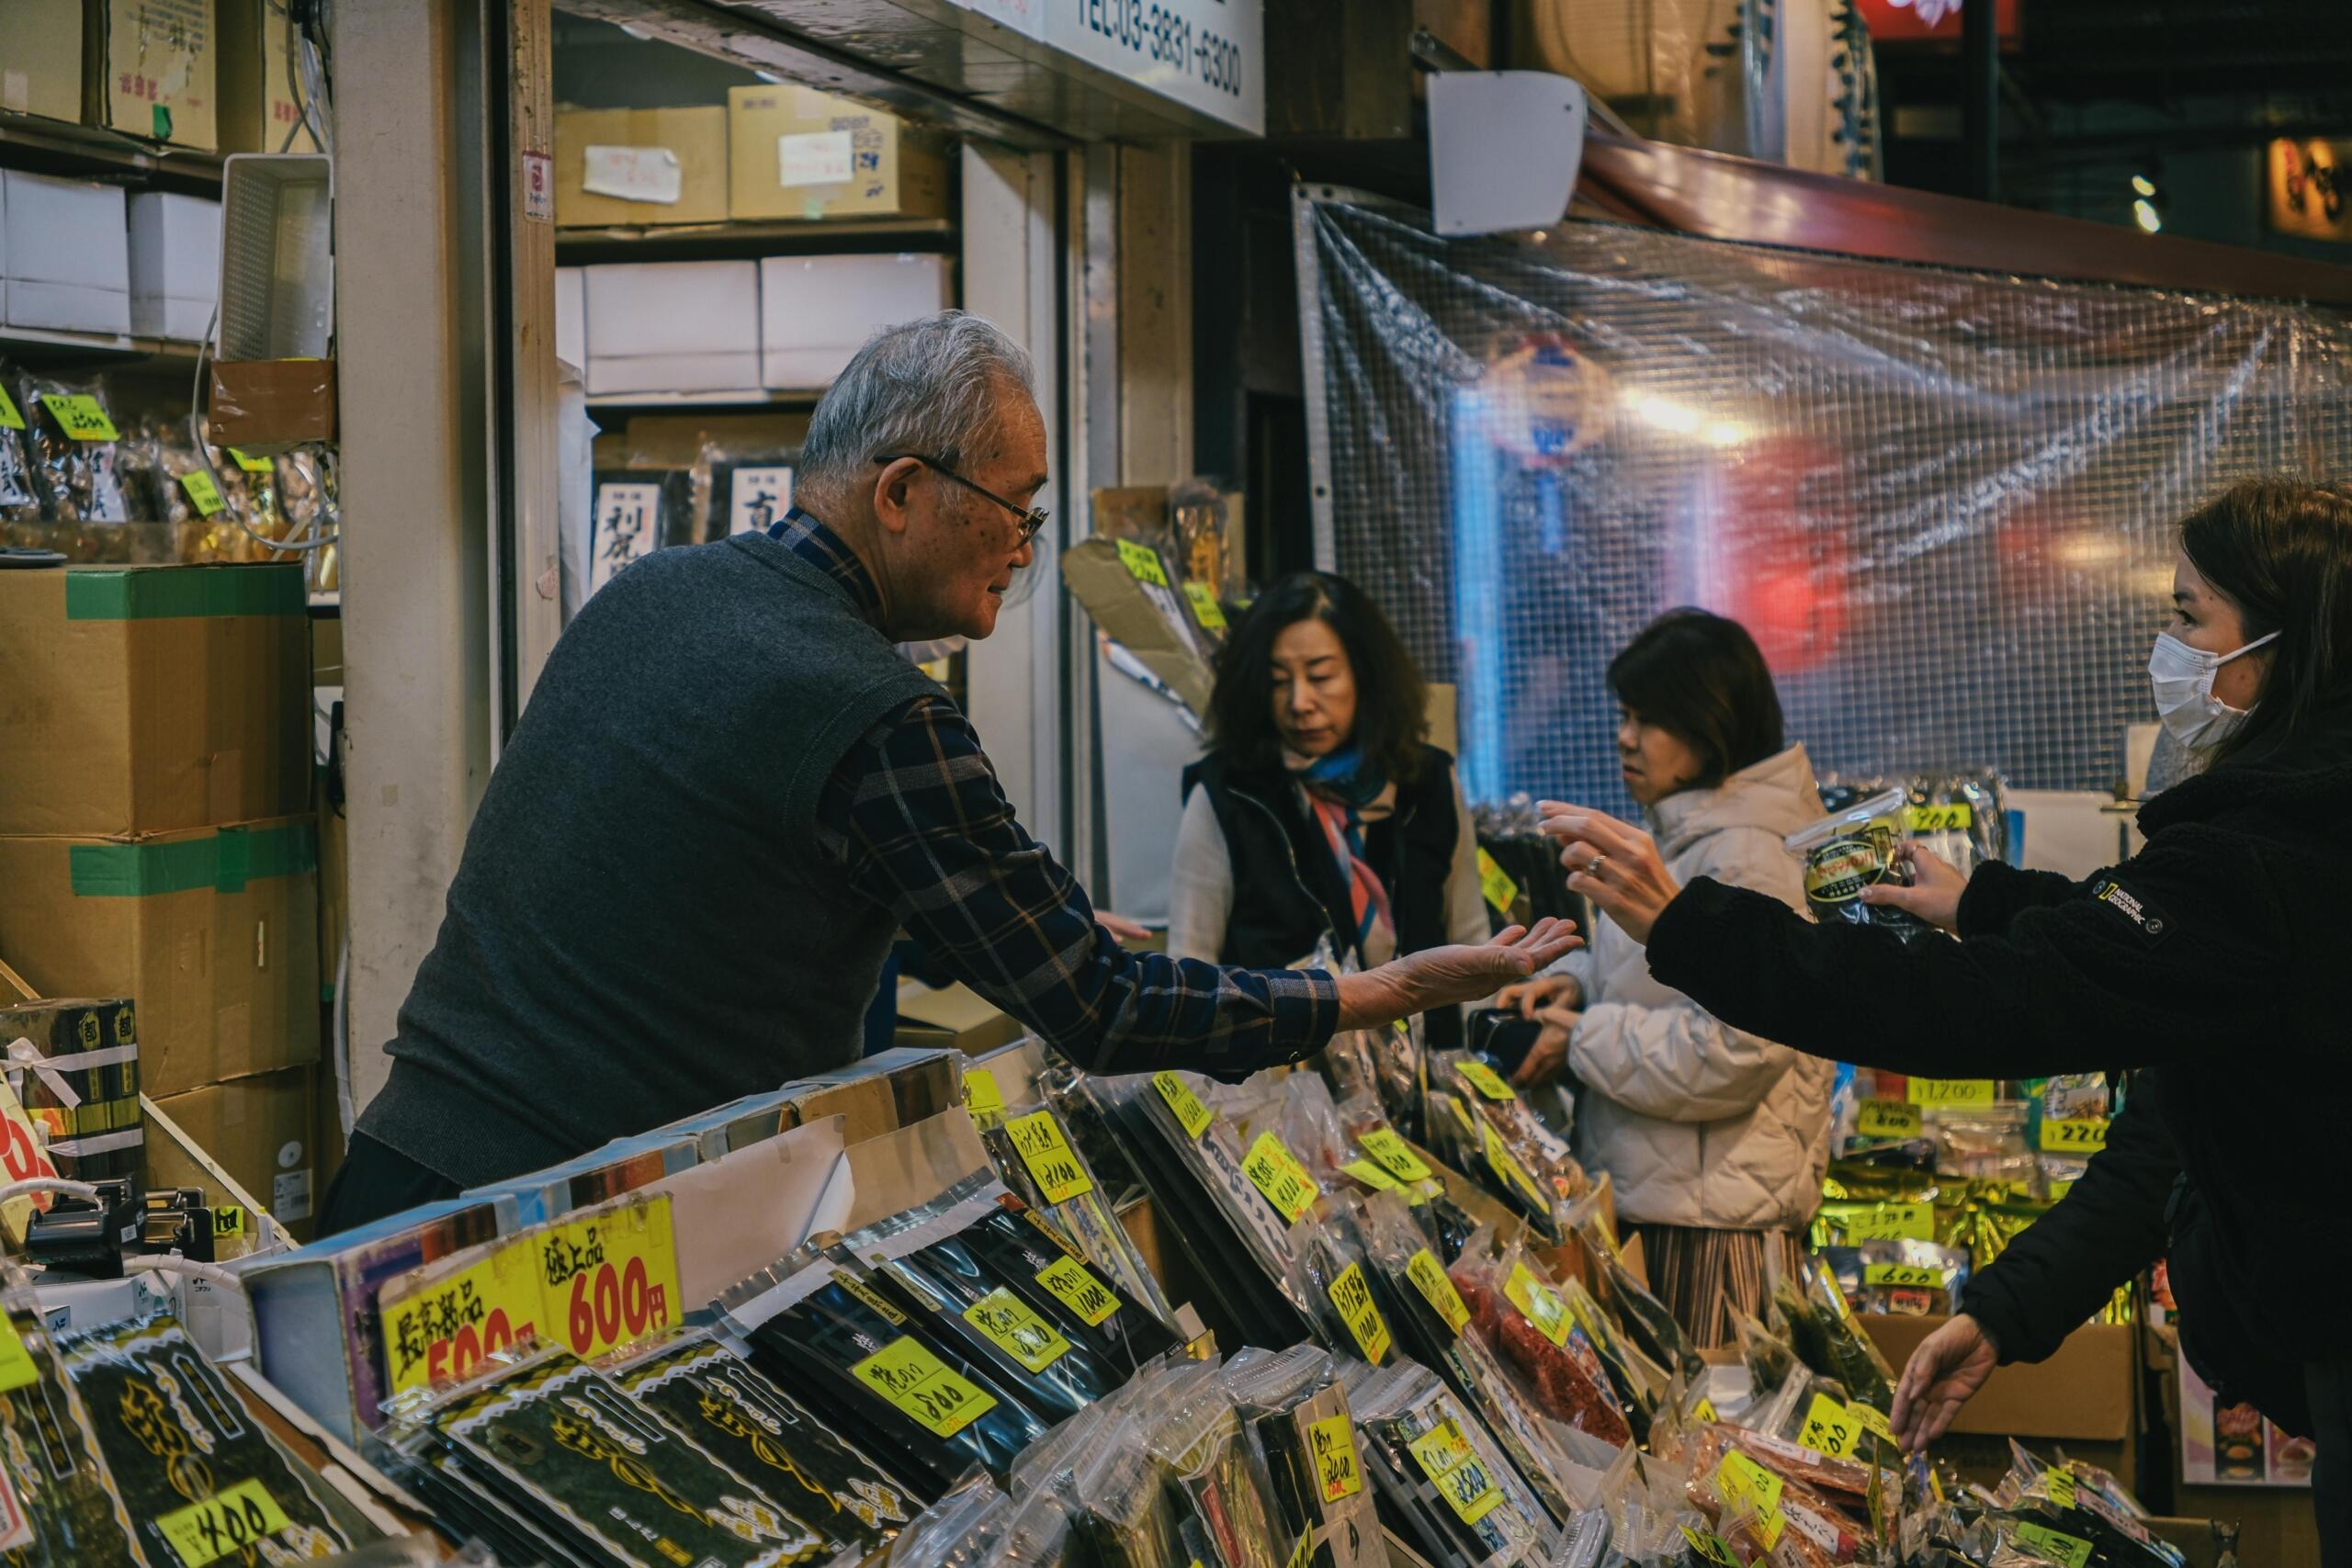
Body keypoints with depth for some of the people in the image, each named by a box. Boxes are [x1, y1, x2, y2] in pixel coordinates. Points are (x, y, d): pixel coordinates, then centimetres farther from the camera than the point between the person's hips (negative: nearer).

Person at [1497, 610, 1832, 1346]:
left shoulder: (1750, 858, -17)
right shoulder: (1688, 835, 16)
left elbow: (1735, 1052, -24)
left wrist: (1586, 1041, -13)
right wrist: (1575, 980, 6)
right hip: (1656, 1196, 10)